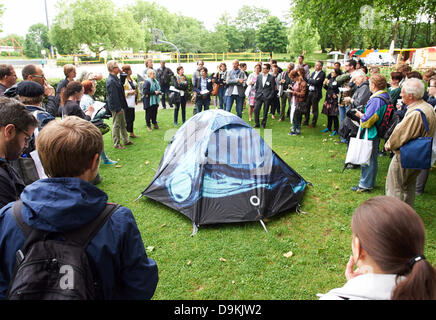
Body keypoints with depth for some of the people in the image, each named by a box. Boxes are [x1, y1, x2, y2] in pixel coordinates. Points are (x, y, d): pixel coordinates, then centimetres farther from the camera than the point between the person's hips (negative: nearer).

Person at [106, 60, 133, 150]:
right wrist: (118, 108, -21)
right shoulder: (110, 81, -22)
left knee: (123, 124, 19)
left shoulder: (116, 78, 8)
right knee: (116, 125, 2)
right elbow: (113, 96, -23)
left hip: (120, 106, 10)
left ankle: (126, 140, 32)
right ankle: (116, 144, 14)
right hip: (116, 107, -10)